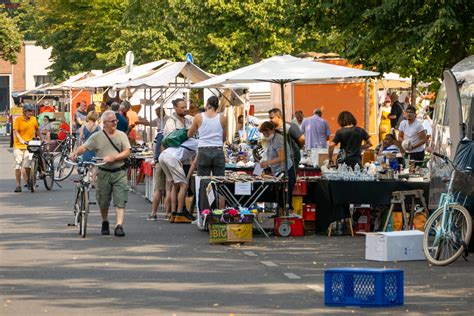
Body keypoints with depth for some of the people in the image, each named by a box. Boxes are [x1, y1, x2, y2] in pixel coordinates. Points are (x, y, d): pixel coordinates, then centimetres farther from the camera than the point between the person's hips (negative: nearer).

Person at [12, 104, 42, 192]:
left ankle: (28, 181, 13)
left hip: (29, 145, 1)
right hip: (18, 145, -1)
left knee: (27, 165, -11)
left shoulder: (34, 119, 8)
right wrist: (21, 139, -29)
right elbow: (15, 131, -14)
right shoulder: (18, 119, -3)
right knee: (18, 165, -3)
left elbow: (37, 130, 23)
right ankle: (18, 185, 4)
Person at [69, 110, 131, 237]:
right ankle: (105, 223, 29)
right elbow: (84, 147, -1)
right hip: (103, 173, 0)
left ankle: (119, 226, -14)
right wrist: (75, 153, -22)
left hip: (119, 172, 0)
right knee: (103, 201, 9)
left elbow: (127, 152, -1)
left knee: (120, 200, -10)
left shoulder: (122, 135, 6)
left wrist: (113, 157, -15)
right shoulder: (97, 137, 3)